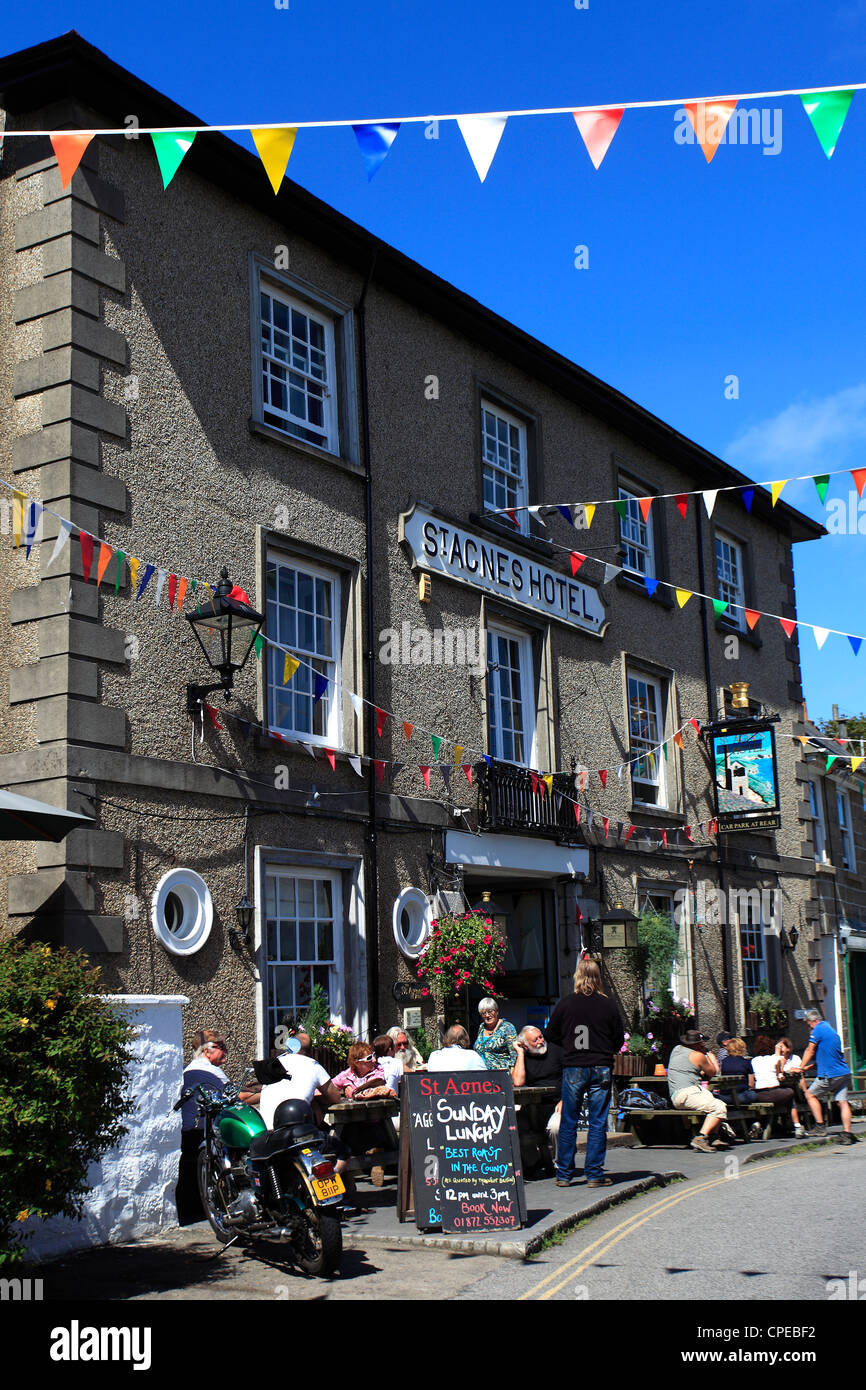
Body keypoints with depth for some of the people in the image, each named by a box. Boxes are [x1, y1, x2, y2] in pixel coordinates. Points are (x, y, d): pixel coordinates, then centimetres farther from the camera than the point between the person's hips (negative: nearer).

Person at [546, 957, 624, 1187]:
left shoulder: (565, 1005, -3)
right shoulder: (608, 1005, -3)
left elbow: (552, 1034, 8)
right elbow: (619, 1040, 5)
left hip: (573, 1069, 0)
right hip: (601, 1068, 0)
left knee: (568, 1123, 8)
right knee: (598, 1123, 5)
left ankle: (564, 1174, 11)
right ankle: (594, 1174, 7)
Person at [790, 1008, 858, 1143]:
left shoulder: (818, 1029, -8)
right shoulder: (832, 1030, 19)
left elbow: (810, 1051, -4)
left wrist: (801, 1068, 6)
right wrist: (808, 1067, 27)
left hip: (829, 1075, -8)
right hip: (844, 1073, 8)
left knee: (810, 1095, 8)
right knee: (842, 1102, 4)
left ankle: (820, 1126, 3)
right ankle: (847, 1134, -2)